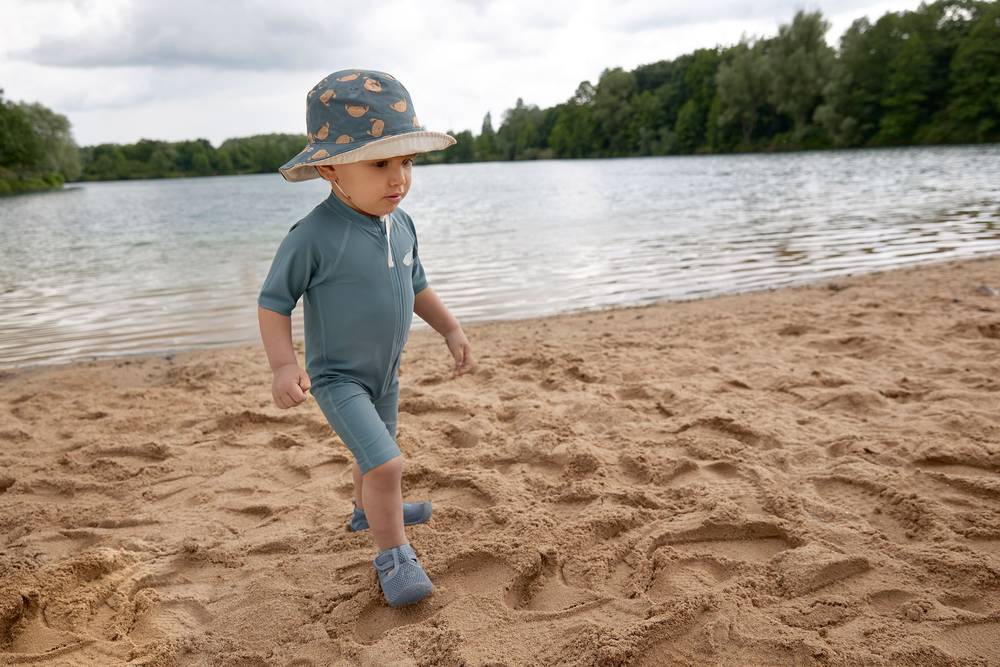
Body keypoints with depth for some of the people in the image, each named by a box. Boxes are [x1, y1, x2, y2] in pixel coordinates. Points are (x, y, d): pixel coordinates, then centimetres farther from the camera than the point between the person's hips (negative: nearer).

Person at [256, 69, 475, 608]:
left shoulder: (401, 225, -4)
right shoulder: (313, 236, -25)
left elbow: (415, 286, 11)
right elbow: (272, 302, -17)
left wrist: (452, 330, 6)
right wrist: (283, 365, -28)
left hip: (385, 372, 7)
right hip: (337, 378, -7)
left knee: (377, 455, 26)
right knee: (386, 464, -17)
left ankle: (369, 512, 54)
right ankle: (393, 556, 5)